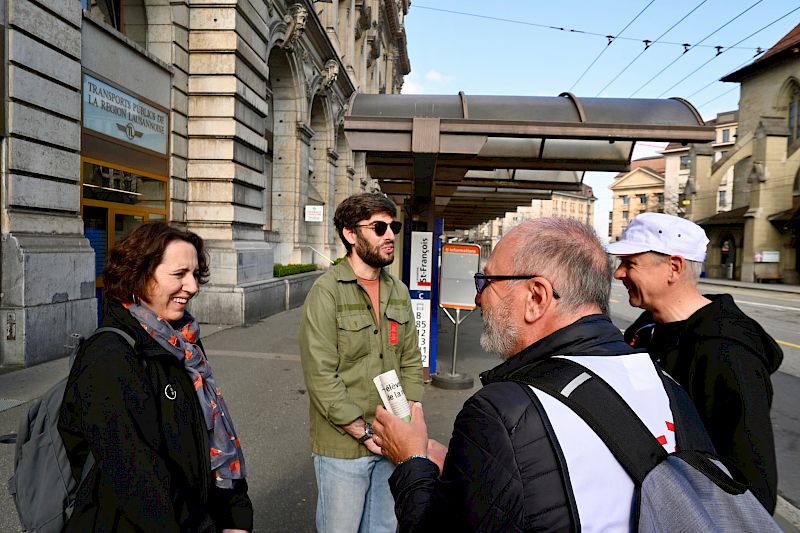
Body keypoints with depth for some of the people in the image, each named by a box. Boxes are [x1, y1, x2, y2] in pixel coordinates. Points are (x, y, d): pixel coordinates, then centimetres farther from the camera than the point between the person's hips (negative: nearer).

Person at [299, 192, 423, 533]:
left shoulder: (398, 291, 5)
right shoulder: (327, 291, -15)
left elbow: (411, 363, 7)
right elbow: (321, 376, -19)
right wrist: (364, 432, -17)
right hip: (343, 447, -5)